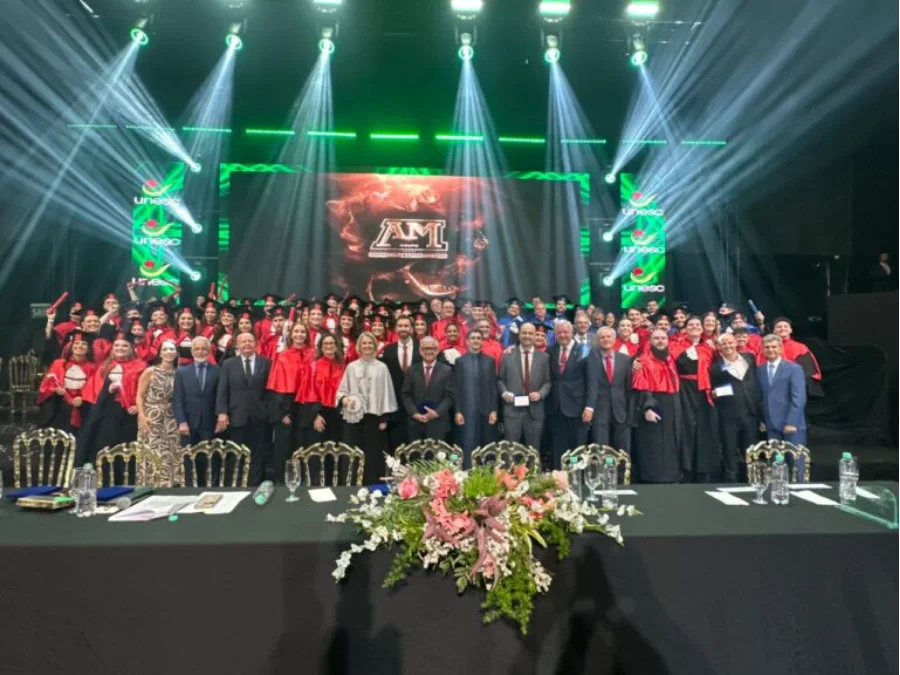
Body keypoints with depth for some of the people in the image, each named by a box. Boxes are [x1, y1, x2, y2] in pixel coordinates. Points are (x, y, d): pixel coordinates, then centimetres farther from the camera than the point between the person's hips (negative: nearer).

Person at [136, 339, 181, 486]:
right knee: (153, 454, -4)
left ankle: (169, 485, 11)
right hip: (152, 417, -3)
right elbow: (139, 396, -3)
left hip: (171, 420, 3)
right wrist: (142, 416, -14)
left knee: (172, 453, 2)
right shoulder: (150, 371, -3)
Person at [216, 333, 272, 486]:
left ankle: (255, 486, 14)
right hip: (236, 417, 1)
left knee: (258, 455, 5)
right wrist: (222, 413, -10)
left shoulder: (266, 363, 5)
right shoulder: (228, 364, 8)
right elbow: (222, 391, 1)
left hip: (259, 417, 0)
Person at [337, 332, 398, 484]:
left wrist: (384, 418, -3)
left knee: (373, 455, 3)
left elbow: (386, 393, 2)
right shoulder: (351, 367, 7)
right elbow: (342, 390, 10)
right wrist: (344, 399, -13)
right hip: (354, 417, 1)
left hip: (374, 417, -1)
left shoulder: (382, 367, 2)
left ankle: (373, 487, 12)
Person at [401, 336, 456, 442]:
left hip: (438, 424, -2)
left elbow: (450, 396, -2)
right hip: (415, 423, 2)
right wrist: (414, 413, -9)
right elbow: (405, 395, 5)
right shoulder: (412, 371, 9)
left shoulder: (447, 370, 4)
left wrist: (437, 412, -15)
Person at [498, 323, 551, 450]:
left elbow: (548, 381, 6)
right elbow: (500, 379, 10)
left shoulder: (544, 357, 7)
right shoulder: (508, 356, 6)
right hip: (512, 409, -1)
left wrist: (540, 393, -11)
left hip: (535, 410, 1)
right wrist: (504, 392, -7)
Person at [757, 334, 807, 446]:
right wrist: (761, 420, 4)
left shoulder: (794, 369, -3)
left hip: (792, 424, -3)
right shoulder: (759, 370, 9)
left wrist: (791, 422, -16)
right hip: (771, 425, 4)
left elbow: (799, 398, -10)